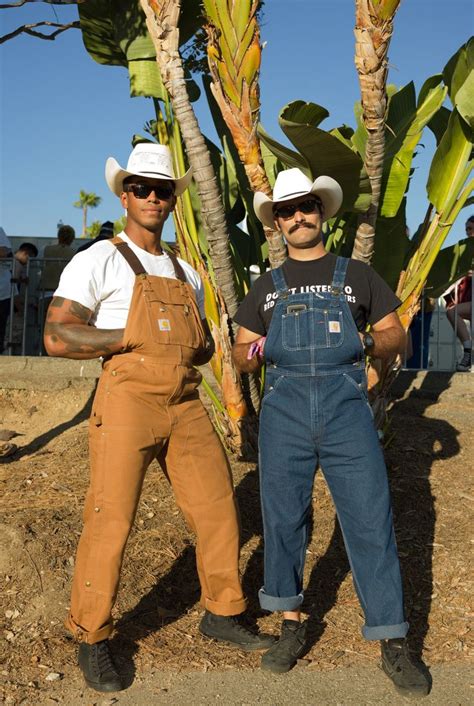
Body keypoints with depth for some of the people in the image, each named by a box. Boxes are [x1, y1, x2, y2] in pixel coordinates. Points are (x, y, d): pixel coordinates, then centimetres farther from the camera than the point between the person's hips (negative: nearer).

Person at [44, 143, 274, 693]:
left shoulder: (186, 274, 19)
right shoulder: (99, 261, 0)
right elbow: (57, 338, -9)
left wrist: (199, 345, 3)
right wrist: (135, 337, -12)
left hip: (187, 405, 6)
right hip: (127, 401, -6)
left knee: (218, 508, 7)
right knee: (110, 520, -6)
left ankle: (221, 614, 26)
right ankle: (92, 640, 11)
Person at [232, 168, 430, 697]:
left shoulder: (357, 276, 11)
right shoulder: (267, 287, 15)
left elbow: (396, 337, 10)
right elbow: (241, 353, 15)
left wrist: (368, 342, -12)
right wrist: (254, 353, -9)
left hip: (347, 411, -1)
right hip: (283, 413, 2)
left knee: (370, 522, -4)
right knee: (283, 521, 5)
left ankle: (392, 643, 6)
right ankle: (291, 627, 23)